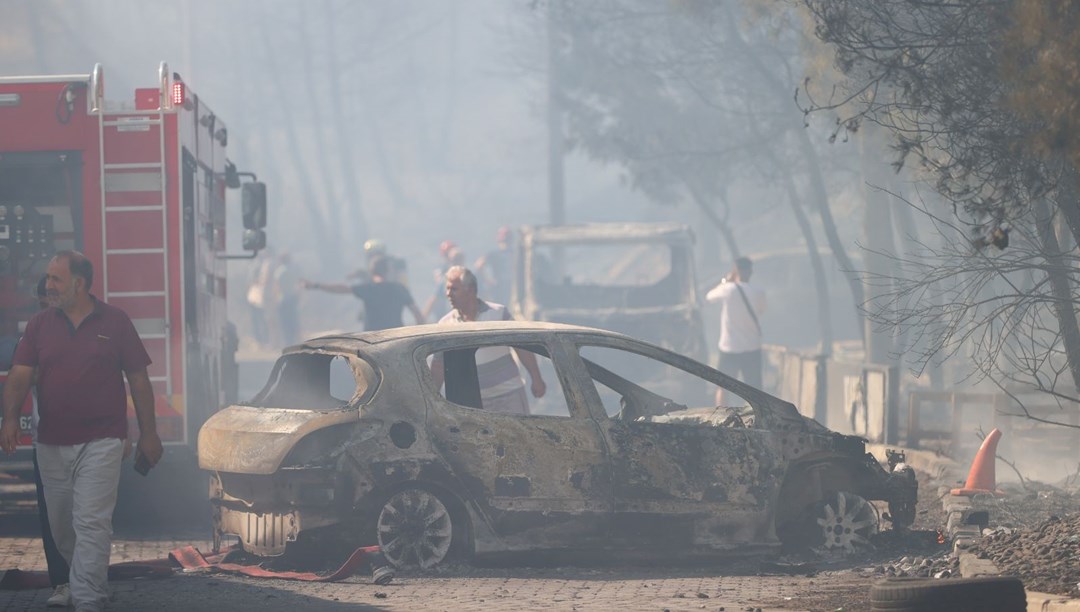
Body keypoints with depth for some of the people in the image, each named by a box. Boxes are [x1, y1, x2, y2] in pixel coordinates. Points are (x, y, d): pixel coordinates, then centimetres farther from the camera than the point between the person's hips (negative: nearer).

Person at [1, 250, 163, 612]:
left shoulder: (114, 322, 0)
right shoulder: (40, 325, 6)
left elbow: (138, 380, 5)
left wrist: (148, 433, 4)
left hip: (101, 442, -4)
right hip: (51, 444, 4)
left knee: (91, 523, -13)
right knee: (61, 528, 11)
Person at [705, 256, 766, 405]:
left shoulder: (728, 290, -12)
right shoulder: (758, 293, -6)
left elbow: (709, 297, 8)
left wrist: (725, 281, 15)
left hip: (730, 348, -1)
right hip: (752, 348, 1)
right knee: (755, 389, 6)